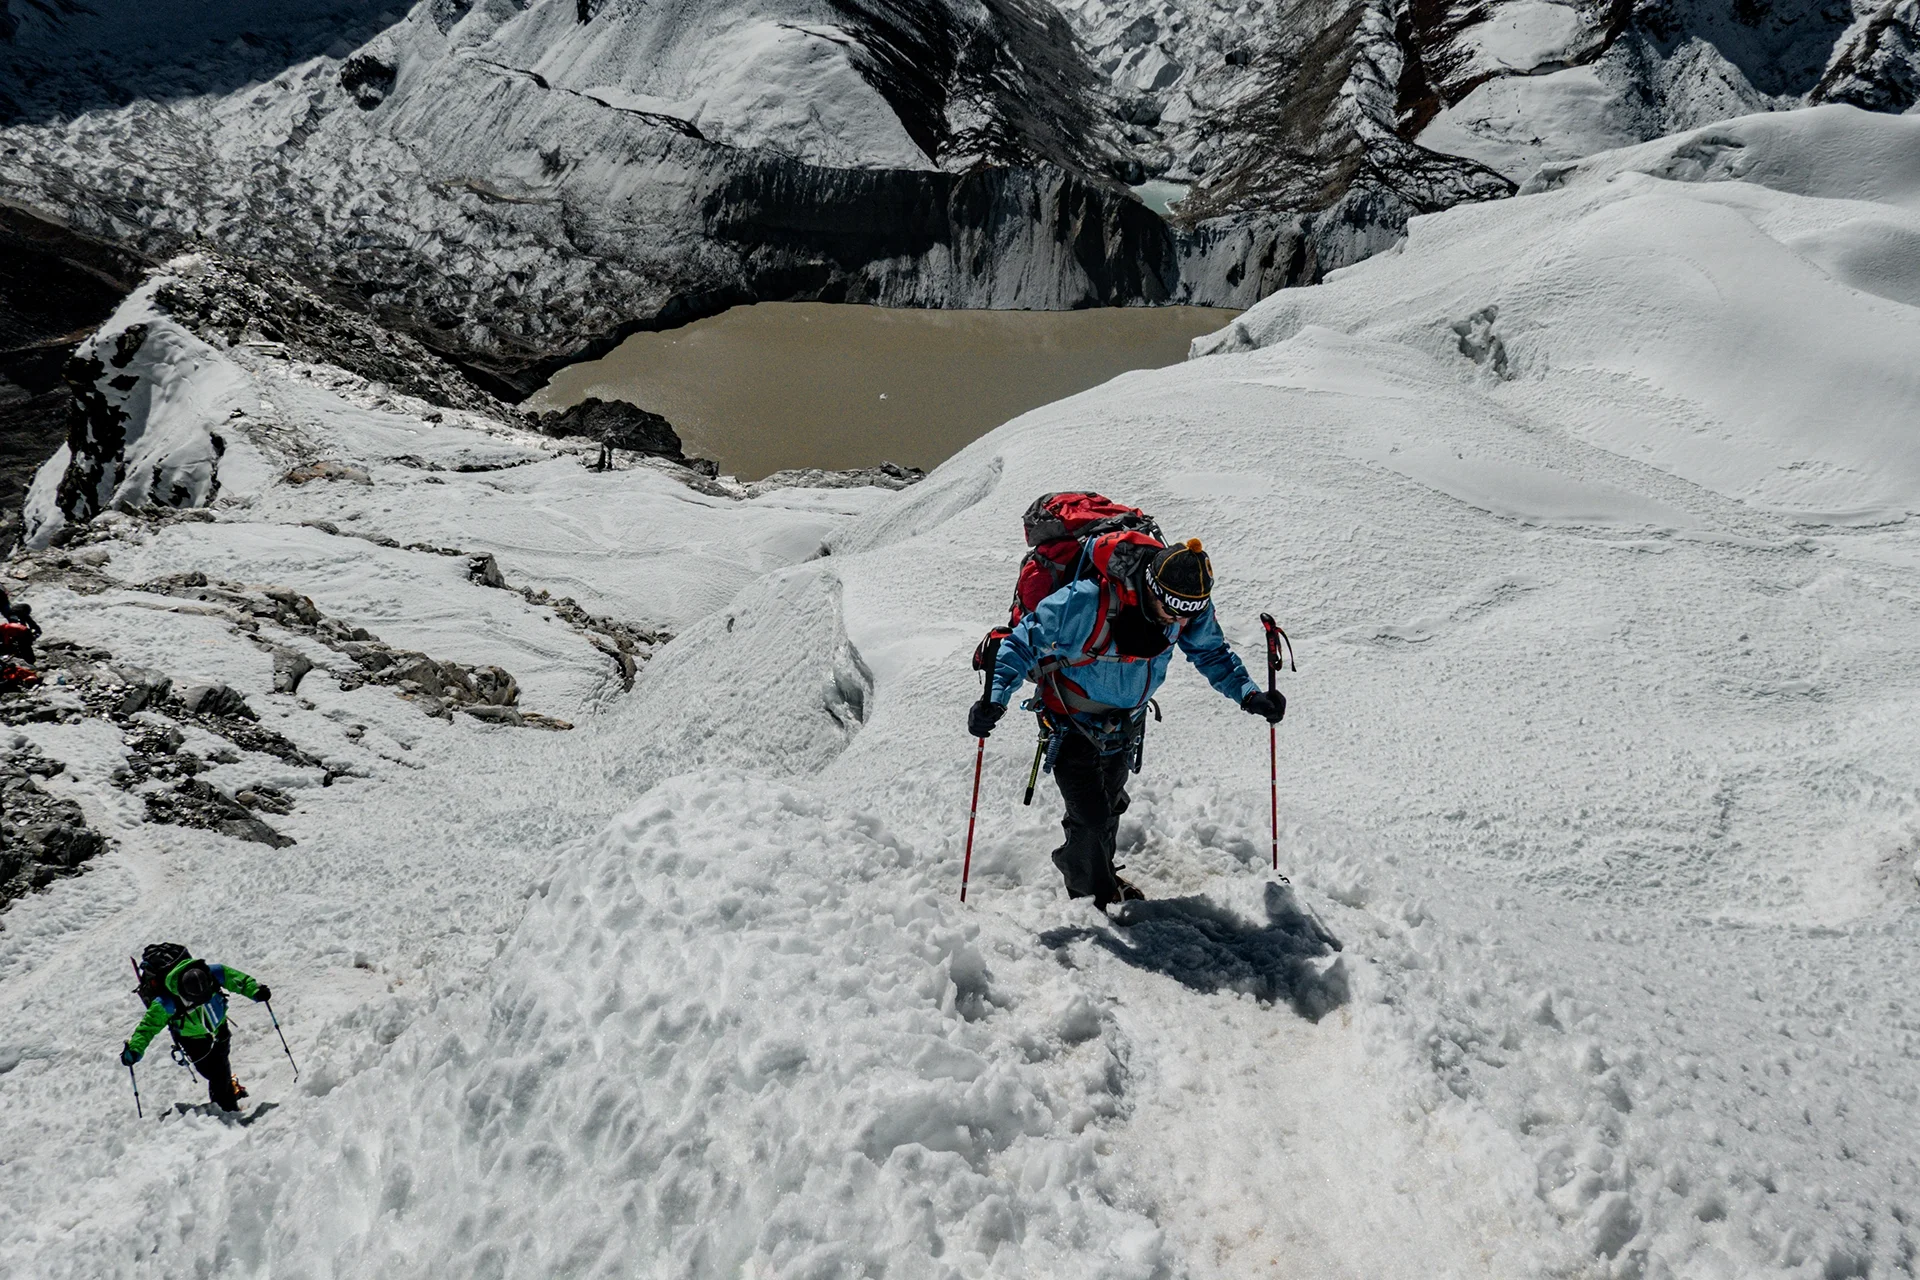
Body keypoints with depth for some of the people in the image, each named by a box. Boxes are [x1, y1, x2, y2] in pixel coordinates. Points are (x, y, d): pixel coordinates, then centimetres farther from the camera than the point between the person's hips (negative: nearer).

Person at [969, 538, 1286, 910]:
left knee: (1109, 806, 25)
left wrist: (1248, 693, -16)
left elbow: (1211, 652, -1)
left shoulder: (1191, 605, -21)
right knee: (1091, 817, -7)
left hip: (1126, 722, 5)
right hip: (1074, 722, -5)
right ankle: (1093, 895, 24)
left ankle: (1101, 875, 54)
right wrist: (995, 696, -38)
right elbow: (1025, 643, -26)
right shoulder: (1085, 603, -39)